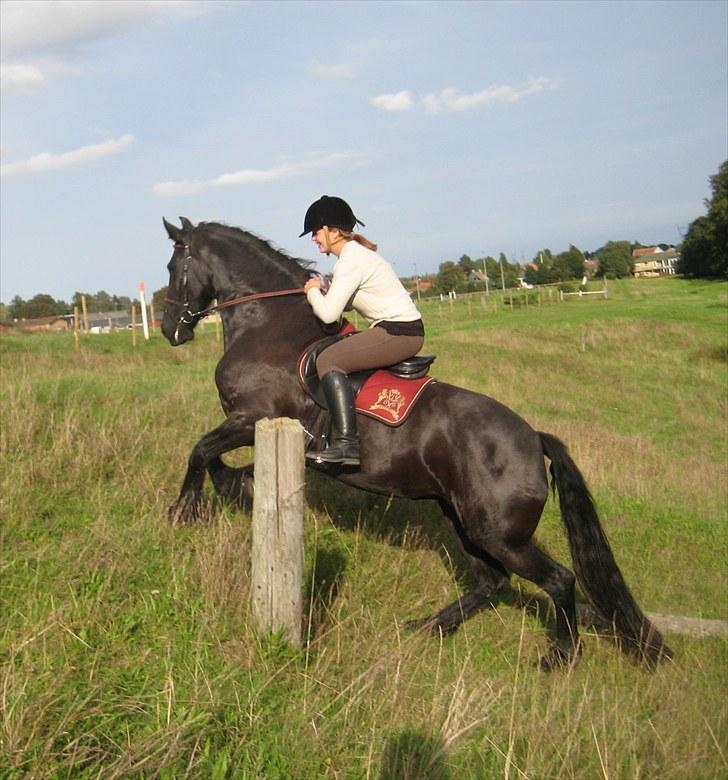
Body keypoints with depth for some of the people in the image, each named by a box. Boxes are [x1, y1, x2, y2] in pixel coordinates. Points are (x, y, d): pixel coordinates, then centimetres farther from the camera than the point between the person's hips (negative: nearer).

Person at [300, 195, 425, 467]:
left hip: (399, 332, -11)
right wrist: (325, 292, 4)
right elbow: (344, 302, 22)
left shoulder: (351, 260, -15)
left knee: (328, 360, -17)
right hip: (403, 332, 11)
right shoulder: (358, 252, 16)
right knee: (336, 355, 20)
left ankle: (346, 443, -25)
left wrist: (313, 291, -1)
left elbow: (328, 313, -20)